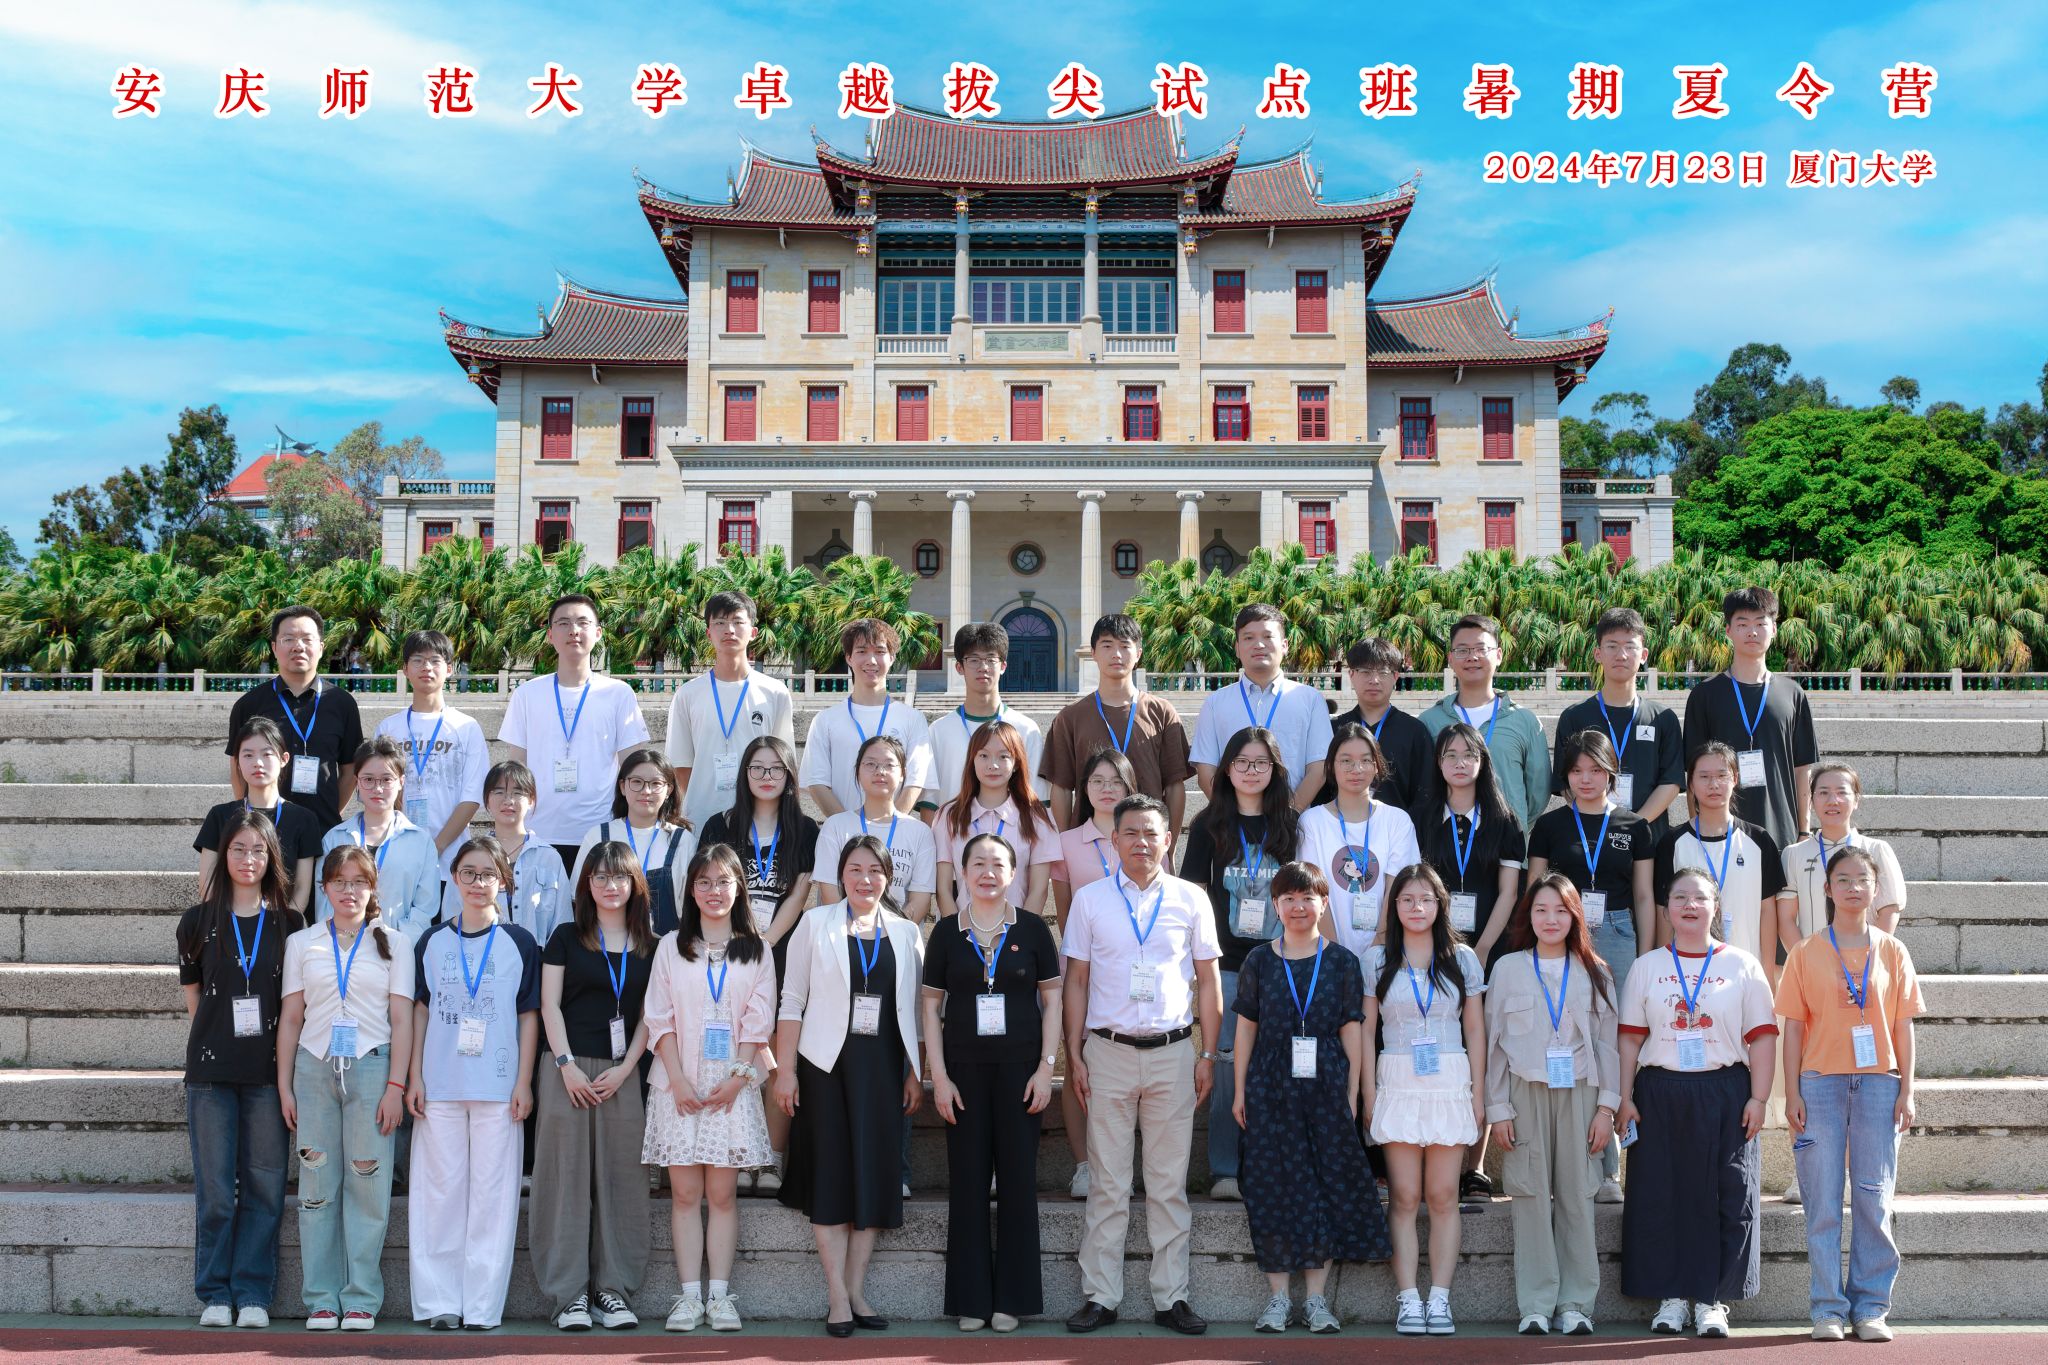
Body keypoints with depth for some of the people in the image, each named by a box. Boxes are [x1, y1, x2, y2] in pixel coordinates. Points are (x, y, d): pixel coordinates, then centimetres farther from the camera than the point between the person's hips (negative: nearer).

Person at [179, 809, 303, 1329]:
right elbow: (194, 998, 13)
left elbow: (295, 1001, 9)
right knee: (215, 1189, 3)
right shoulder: (199, 921, 5)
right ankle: (215, 1293, 12)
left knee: (263, 1187, 2)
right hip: (210, 1070, 0)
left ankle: (252, 1293, 10)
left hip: (267, 1071, 0)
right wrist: (217, 1041, 8)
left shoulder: (288, 924, 6)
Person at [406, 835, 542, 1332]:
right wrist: (415, 1077, 4)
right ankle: (439, 1301, 8)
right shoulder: (433, 941, 9)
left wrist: (524, 1081, -2)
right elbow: (420, 1010, 10)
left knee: (493, 1191, -1)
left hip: (498, 1086, -1)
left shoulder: (519, 943, 4)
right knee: (440, 1189, 2)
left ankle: (482, 1304, 4)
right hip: (439, 1086, 2)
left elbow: (529, 1015, 4)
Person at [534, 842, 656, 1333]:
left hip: (623, 1074, 2)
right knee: (568, 1177, -3)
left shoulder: (649, 946, 10)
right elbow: (550, 1005, 2)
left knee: (620, 1178, 1)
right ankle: (569, 1293, 0)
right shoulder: (566, 937, 6)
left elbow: (649, 1015, 7)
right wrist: (567, 1065, -8)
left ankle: (612, 1288, 8)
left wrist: (624, 1069, -5)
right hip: (570, 1070, -2)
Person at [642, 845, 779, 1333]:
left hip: (732, 1087, 0)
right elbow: (660, 1019, 2)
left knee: (723, 1192, 0)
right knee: (685, 1192, -1)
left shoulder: (755, 950, 8)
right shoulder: (672, 946, 7)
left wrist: (737, 1078, -8)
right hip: (681, 1086, 0)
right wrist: (678, 1079, -8)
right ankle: (689, 1294, 3)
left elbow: (758, 1023, 3)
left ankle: (719, 1293, 4)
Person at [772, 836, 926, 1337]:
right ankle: (837, 1297, 3)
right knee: (832, 1175, -1)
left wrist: (917, 1073, 4)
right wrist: (784, 1069, -6)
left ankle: (856, 1291, 12)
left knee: (874, 1174, 4)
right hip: (827, 1064, -2)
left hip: (882, 1066, 3)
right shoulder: (815, 924, 3)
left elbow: (913, 1009, 10)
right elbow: (792, 1001, 0)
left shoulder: (906, 933, 9)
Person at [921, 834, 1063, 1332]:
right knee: (967, 1181, 3)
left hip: (1019, 1068, 0)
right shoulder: (947, 932, 3)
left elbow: (1051, 1000, 3)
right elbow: (931, 1006, 5)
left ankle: (1012, 1297, 11)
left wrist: (1046, 1067, -4)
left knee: (1018, 1179, 2)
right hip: (964, 1069, 1)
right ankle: (971, 1299, 12)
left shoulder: (1032, 929, 2)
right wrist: (938, 1076, -2)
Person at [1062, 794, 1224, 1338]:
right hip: (1108, 1051, 0)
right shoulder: (1089, 900, 5)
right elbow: (1076, 981, 6)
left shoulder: (1191, 900, 5)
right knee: (1107, 1183, 2)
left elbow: (1207, 981, 8)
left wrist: (1208, 1055, 3)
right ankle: (1100, 1296, 9)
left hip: (1171, 1053, 1)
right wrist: (1074, 1054, 0)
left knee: (1169, 1184, 5)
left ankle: (1171, 1297, 12)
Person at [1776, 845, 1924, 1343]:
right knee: (1823, 1202, 1)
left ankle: (1871, 1307, 11)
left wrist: (1906, 1091, 1)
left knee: (1874, 1198, 3)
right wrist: (1792, 1093, -3)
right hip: (1820, 1082, -1)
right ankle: (1828, 1308, 7)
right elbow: (1793, 1026, 2)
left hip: (1878, 1082, 1)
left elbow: (1903, 1025, 6)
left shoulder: (1892, 952, 6)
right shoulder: (1807, 952, 3)